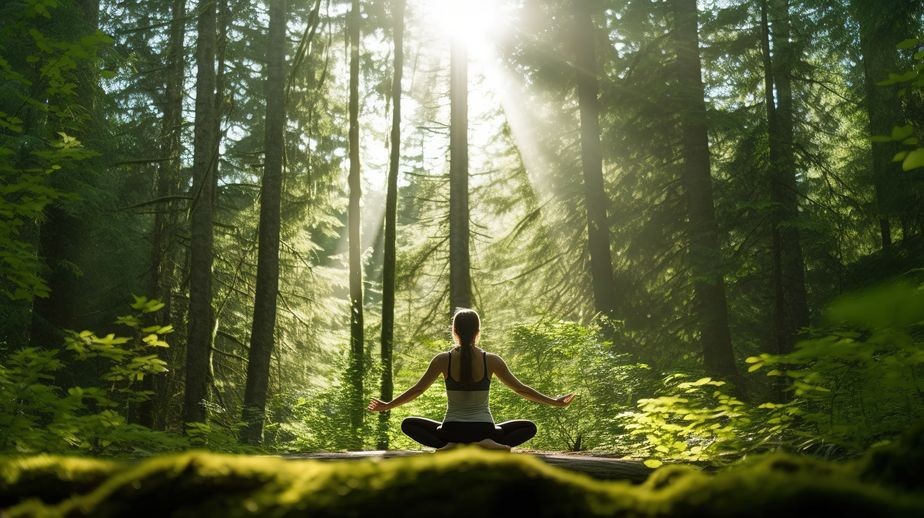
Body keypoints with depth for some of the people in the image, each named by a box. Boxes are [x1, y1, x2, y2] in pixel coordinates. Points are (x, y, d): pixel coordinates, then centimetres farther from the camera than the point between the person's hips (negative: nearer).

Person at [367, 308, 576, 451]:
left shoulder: (443, 360, -5)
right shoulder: (491, 361, -5)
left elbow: (417, 390, 2)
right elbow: (521, 389, 1)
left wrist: (387, 405, 17)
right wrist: (555, 402, 13)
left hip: (452, 431, 0)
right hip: (484, 431, 0)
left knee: (408, 424, 22)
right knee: (529, 427, 21)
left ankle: (449, 447, -7)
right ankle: (490, 445, -8)